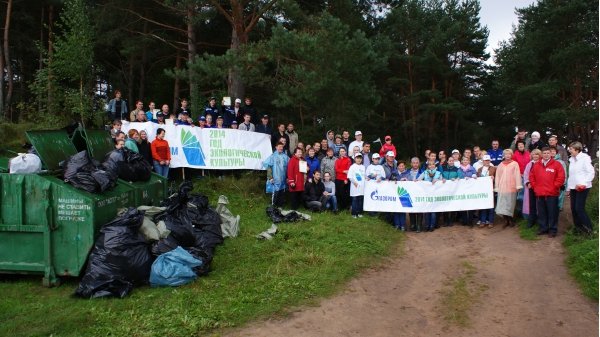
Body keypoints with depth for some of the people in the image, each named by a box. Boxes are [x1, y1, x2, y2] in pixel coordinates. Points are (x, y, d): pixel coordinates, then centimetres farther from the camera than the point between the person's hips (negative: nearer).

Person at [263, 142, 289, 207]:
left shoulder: (285, 157, 5)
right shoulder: (273, 156, -5)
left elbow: (288, 167, 10)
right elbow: (268, 167, -6)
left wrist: (287, 177, 7)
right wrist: (270, 177, -10)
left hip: (283, 179, 4)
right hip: (276, 179, -4)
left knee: (282, 194, 10)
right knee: (275, 193, -3)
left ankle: (280, 206, 22)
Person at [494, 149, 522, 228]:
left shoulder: (515, 164, 5)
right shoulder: (500, 165, 13)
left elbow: (517, 175, -3)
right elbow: (497, 176, 11)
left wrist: (518, 186, -11)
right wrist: (496, 187, 5)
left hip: (511, 187, -2)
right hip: (502, 187, 3)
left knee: (510, 204, -1)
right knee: (502, 205, -1)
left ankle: (511, 220, 12)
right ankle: (506, 220, 7)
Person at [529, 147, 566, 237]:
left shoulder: (557, 164, -2)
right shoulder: (536, 165, 10)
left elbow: (561, 178, -6)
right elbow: (531, 177, 17)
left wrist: (554, 187, -8)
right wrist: (534, 186, 7)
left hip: (552, 194, -4)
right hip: (539, 194, 4)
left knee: (552, 213, 0)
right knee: (541, 213, 11)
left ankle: (553, 230, 8)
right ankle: (543, 228, 21)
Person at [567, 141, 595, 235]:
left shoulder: (584, 158, -7)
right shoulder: (572, 160, 14)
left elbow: (591, 172, -12)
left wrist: (583, 183, -20)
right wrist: (568, 188, 18)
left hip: (582, 188, -7)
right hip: (573, 188, 7)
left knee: (579, 208, -11)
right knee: (574, 209, 6)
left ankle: (589, 228, 1)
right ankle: (578, 228, 17)